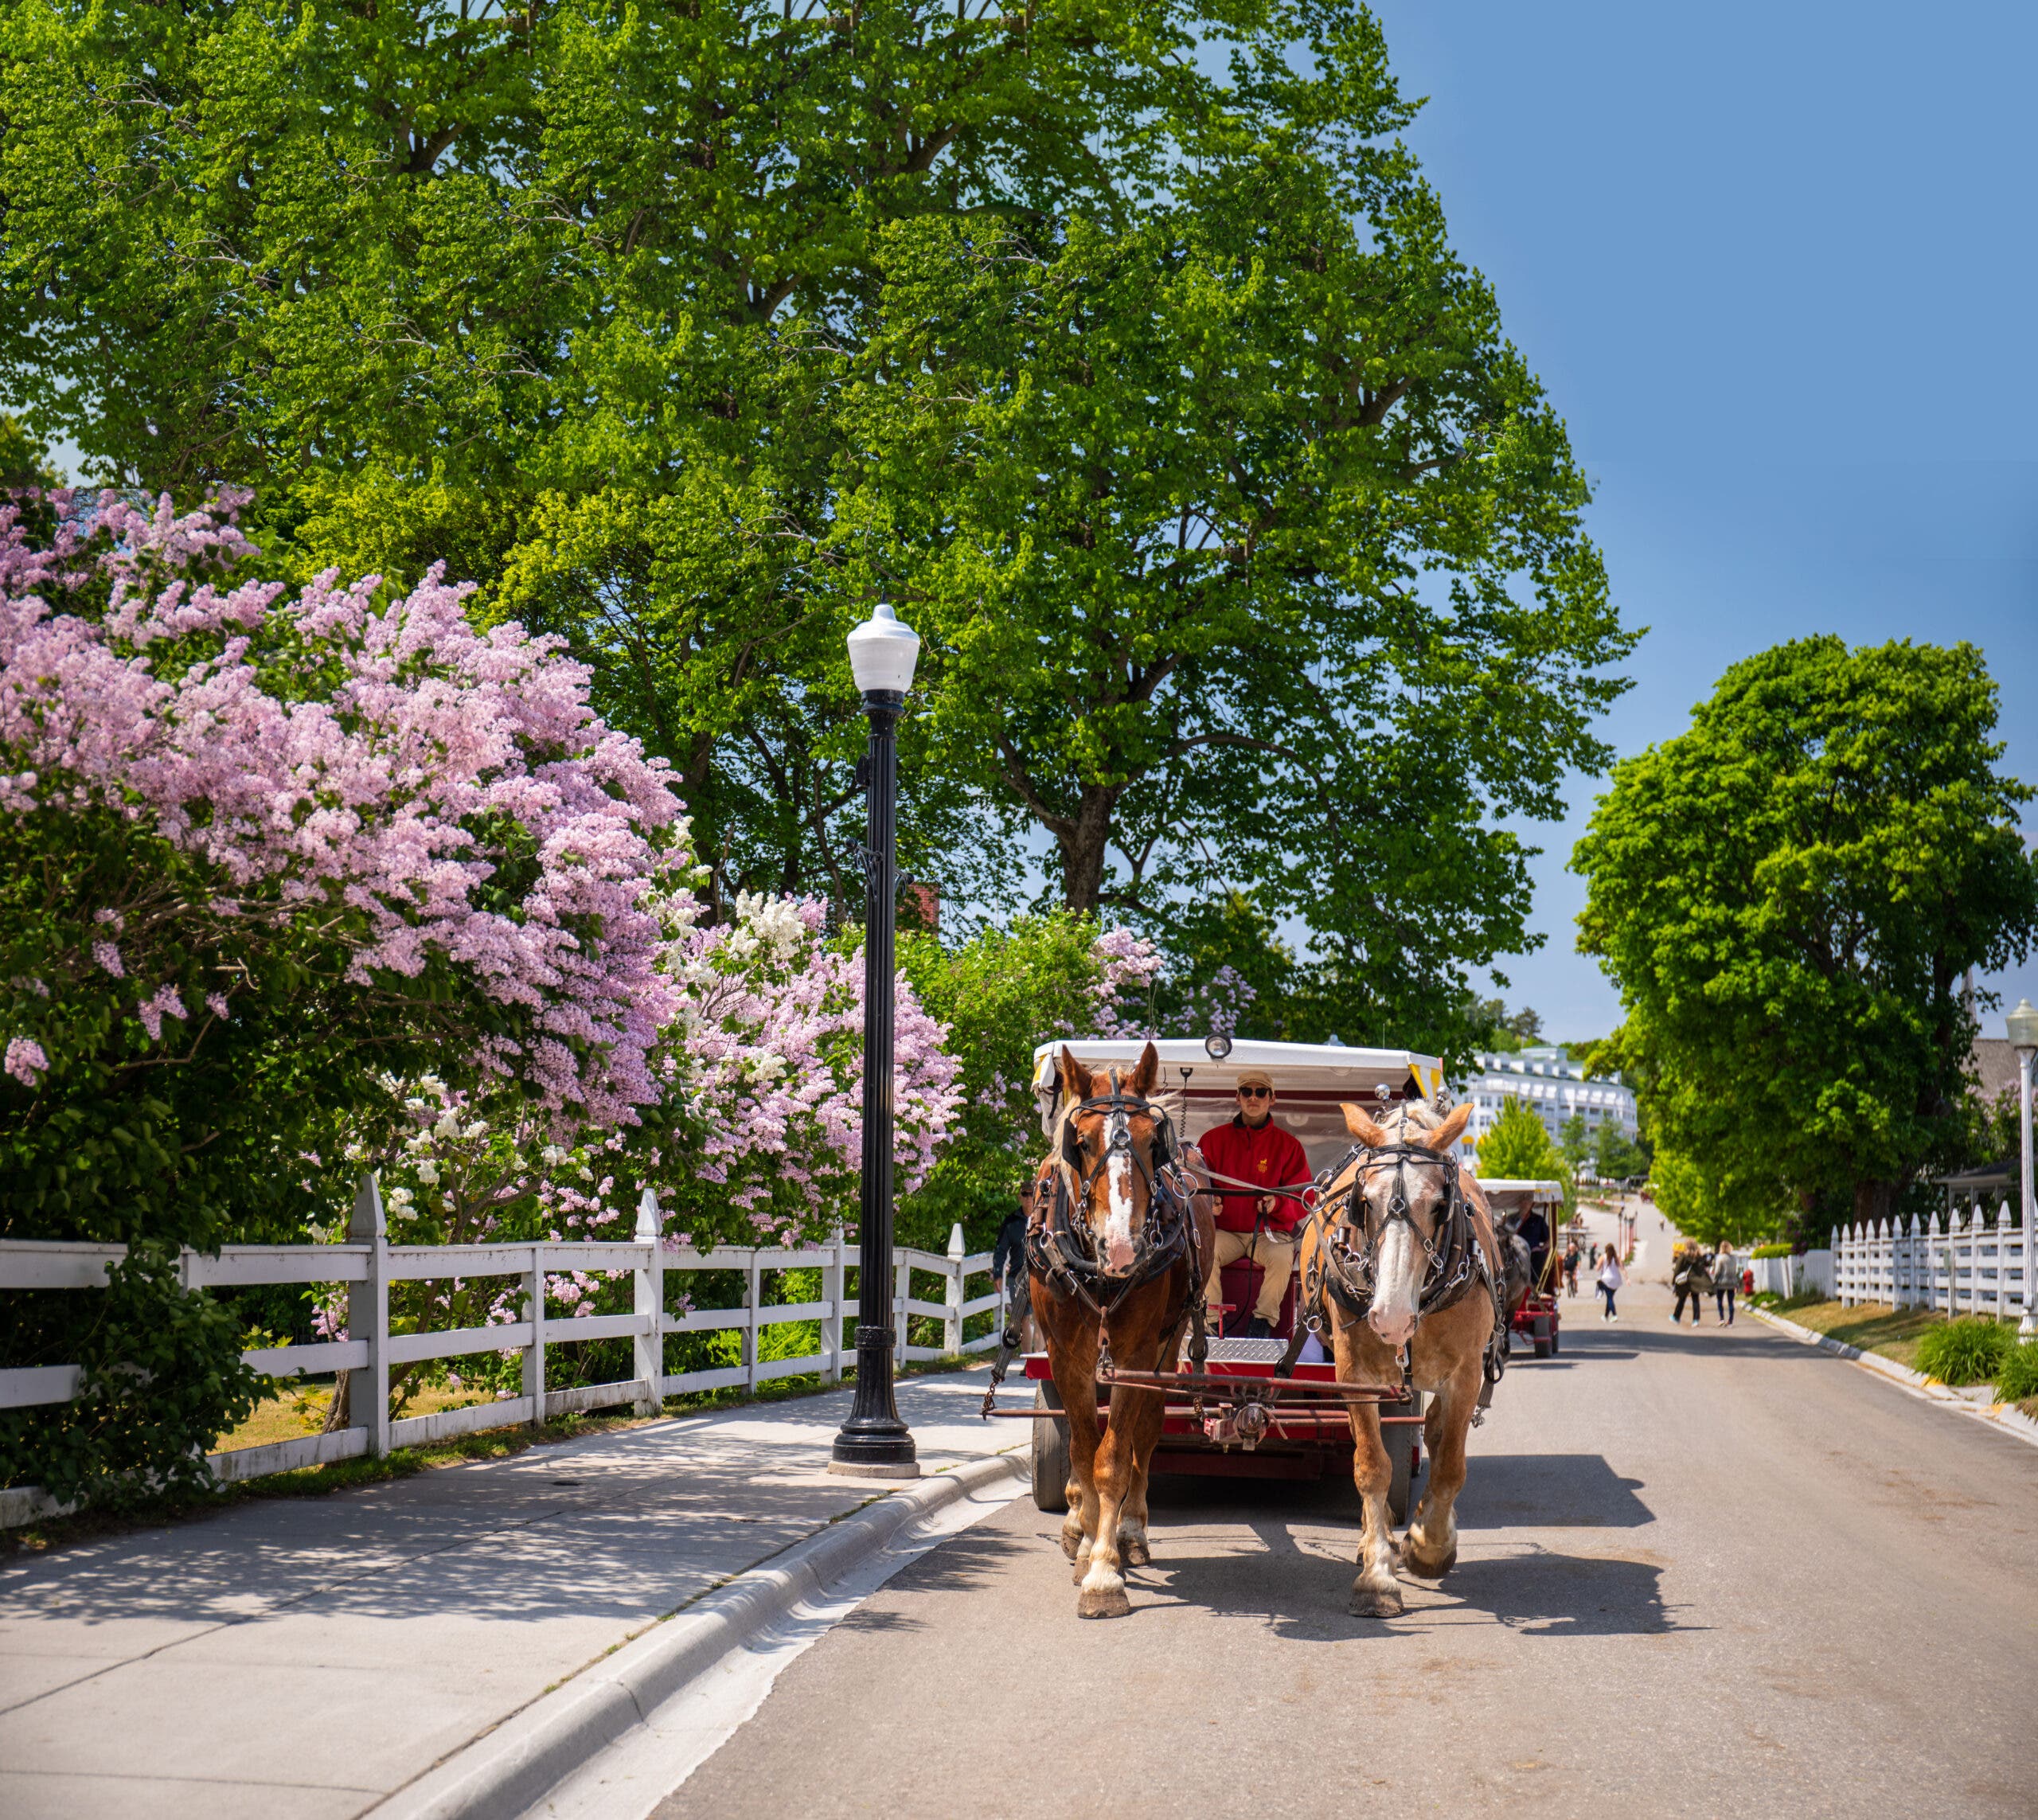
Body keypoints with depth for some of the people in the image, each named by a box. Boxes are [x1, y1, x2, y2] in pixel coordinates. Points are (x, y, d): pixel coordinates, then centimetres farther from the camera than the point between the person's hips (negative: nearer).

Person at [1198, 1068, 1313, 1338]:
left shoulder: (1288, 1144, 6)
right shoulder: (1214, 1139, 9)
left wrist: (1277, 1204, -18)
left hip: (1270, 1232, -1)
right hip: (1224, 1230, 1)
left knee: (1282, 1258, -34)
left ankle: (1262, 1322, -20)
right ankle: (1212, 1323, -25)